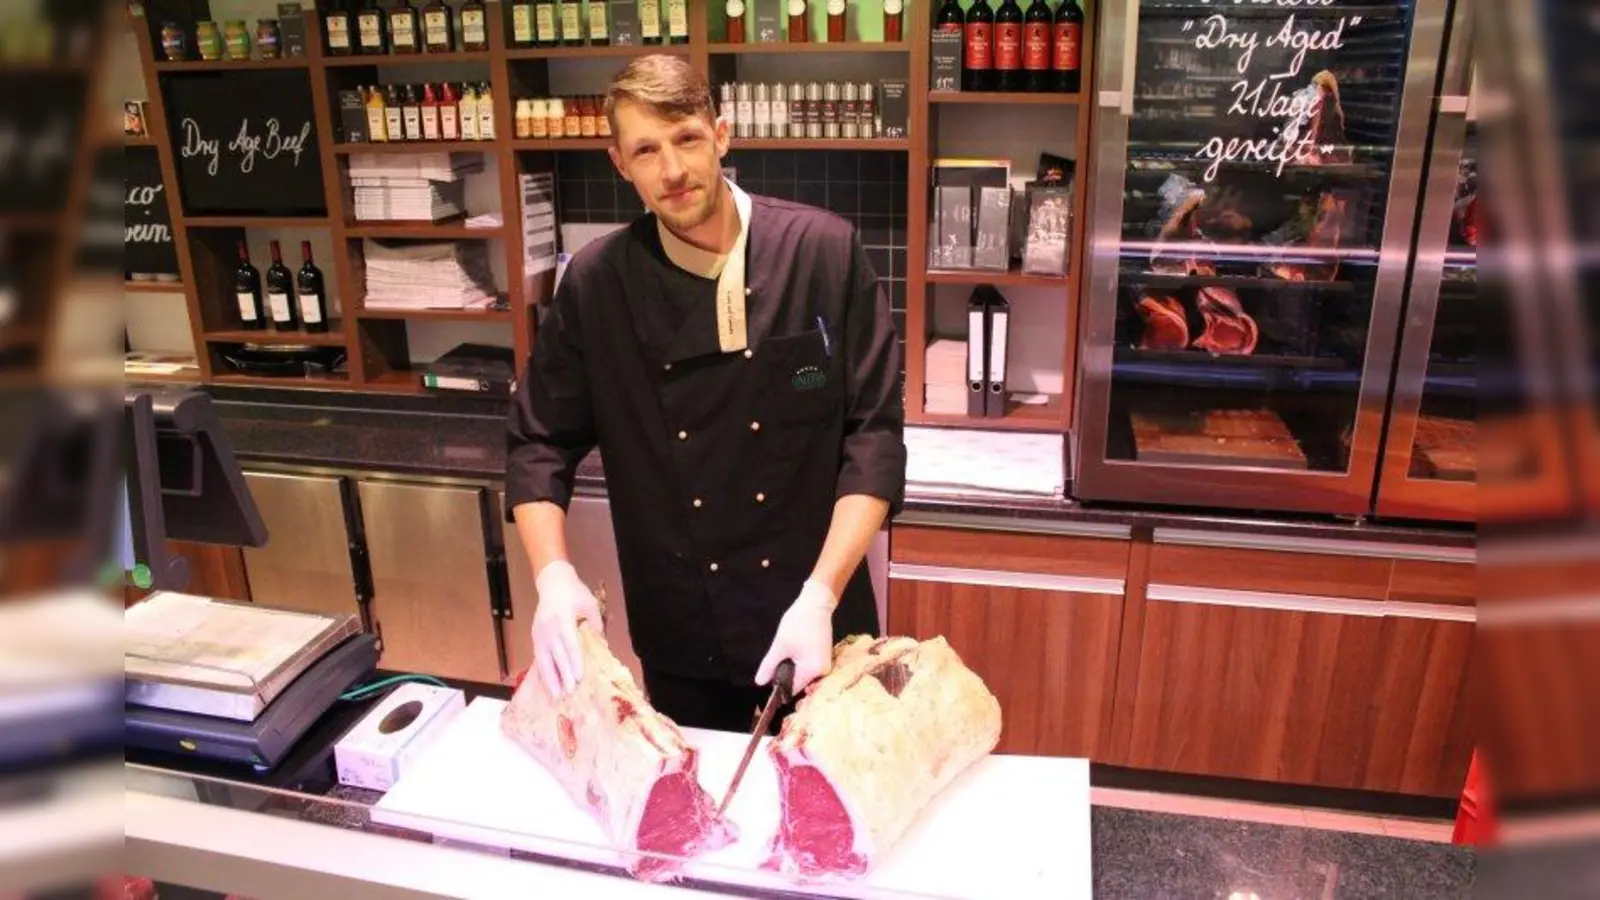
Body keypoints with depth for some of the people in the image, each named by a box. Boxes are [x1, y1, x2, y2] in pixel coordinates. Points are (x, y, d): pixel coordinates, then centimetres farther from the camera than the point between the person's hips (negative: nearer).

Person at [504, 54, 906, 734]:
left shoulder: (824, 252, -12)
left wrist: (821, 597, -20)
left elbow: (874, 435, -12)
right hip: (679, 641, 1)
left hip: (819, 627, -1)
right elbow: (537, 444, 0)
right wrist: (554, 576, -16)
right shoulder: (594, 284, -7)